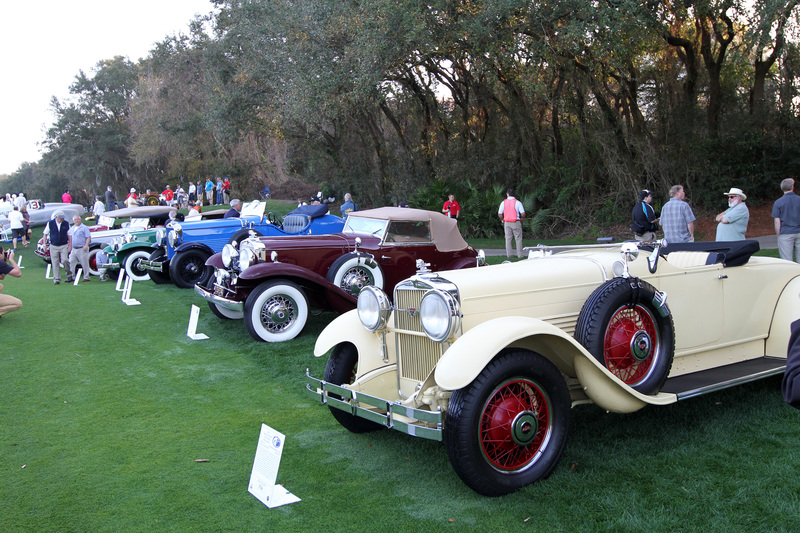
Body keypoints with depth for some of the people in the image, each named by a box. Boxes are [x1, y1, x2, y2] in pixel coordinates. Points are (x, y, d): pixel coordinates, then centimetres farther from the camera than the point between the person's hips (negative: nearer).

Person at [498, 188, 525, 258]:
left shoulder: (503, 203, 1)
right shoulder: (517, 202, -7)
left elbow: (499, 214, 0)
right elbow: (523, 214, -11)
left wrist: (502, 219, 17)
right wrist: (522, 218, 10)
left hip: (507, 223, 3)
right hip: (516, 223, -2)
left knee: (508, 239, 8)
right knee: (518, 239, 3)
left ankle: (508, 254, 6)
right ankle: (519, 254, 2)